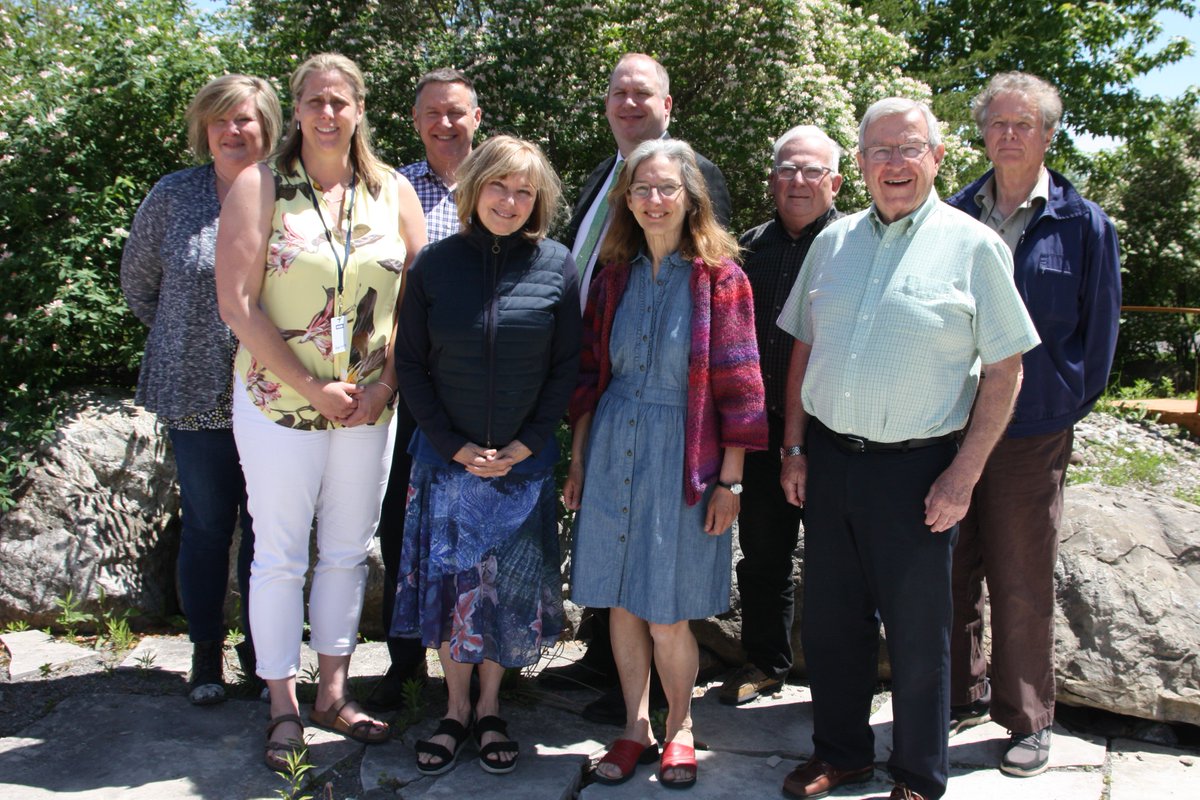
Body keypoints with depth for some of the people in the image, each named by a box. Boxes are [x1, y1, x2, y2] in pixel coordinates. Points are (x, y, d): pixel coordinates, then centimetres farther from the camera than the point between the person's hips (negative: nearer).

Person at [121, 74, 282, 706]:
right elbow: (137, 281, 13)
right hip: (196, 393, 0)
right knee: (206, 523, 9)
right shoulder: (172, 197, 2)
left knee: (267, 524, 9)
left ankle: (261, 647, 26)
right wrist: (184, 336, 11)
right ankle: (206, 651, 26)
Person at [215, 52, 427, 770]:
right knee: (281, 555, 6)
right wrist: (312, 388, -13)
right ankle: (284, 707, 21)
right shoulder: (260, 186, -4)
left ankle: (333, 693, 27)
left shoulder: (393, 192, 4)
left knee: (350, 550, 12)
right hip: (279, 401, -3)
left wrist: (385, 383, -7)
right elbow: (237, 305, -10)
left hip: (370, 406, 3)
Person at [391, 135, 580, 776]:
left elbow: (567, 367, 0)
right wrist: (456, 445, -7)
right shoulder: (435, 264, -2)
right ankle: (456, 709, 24)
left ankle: (489, 709, 27)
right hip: (448, 457, 0)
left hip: (525, 459, 0)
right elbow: (410, 364, 1)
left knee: (510, 584, 8)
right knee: (448, 579, 5)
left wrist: (525, 445, -8)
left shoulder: (557, 267, -3)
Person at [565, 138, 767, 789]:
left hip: (681, 456, -4)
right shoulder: (614, 276, 7)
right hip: (614, 450, 4)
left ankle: (679, 726, 27)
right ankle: (635, 727, 29)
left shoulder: (720, 276, -5)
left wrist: (730, 480, -8)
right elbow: (590, 374, 12)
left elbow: (738, 386, -6)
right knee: (621, 602, 11)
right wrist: (577, 462, 11)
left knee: (667, 616, 2)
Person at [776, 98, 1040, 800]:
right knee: (830, 619, 14)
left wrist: (964, 475, -11)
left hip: (917, 468, -4)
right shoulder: (832, 242, 9)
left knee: (918, 631, 8)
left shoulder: (974, 246, -4)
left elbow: (1004, 369, -5)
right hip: (828, 458, 4)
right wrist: (795, 447, 7)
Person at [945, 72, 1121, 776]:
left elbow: (1098, 329, 6)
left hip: (1033, 429, -2)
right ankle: (961, 696, 28)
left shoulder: (1084, 224, 1)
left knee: (1022, 584, 6)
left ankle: (1028, 719, 22)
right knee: (951, 572, 10)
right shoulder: (953, 215, 7)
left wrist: (1068, 404, 4)